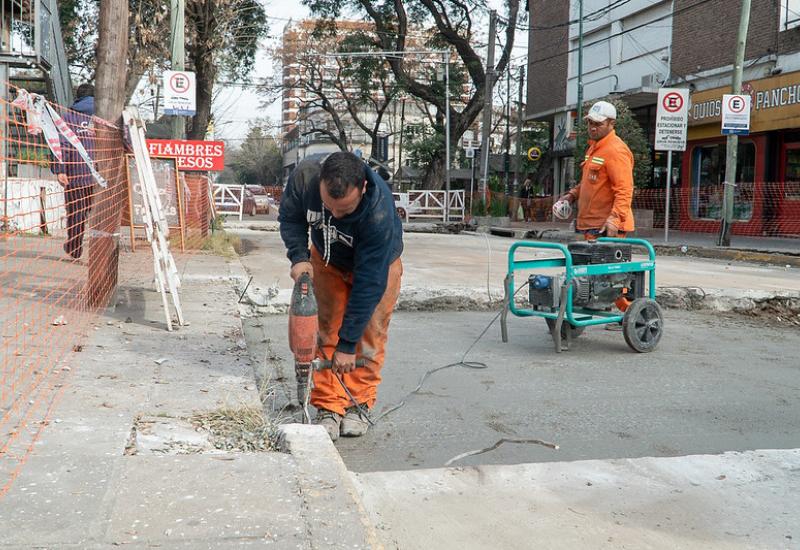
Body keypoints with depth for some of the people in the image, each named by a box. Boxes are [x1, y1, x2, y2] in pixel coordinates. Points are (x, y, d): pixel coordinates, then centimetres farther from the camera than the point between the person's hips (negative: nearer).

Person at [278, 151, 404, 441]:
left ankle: (358, 405, 11)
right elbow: (290, 217, -10)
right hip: (327, 261, 3)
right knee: (325, 332, -3)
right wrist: (298, 256, -26)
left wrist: (348, 344, -32)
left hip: (378, 264, -3)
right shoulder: (304, 176, -35)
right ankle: (329, 407, 3)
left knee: (369, 336, -5)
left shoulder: (380, 213, -44)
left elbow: (369, 282, -36)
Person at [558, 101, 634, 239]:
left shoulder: (616, 150, -13)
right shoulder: (593, 147, 19)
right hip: (590, 225, 10)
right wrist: (572, 194, 16)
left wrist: (614, 219, -29)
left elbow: (624, 191, -21)